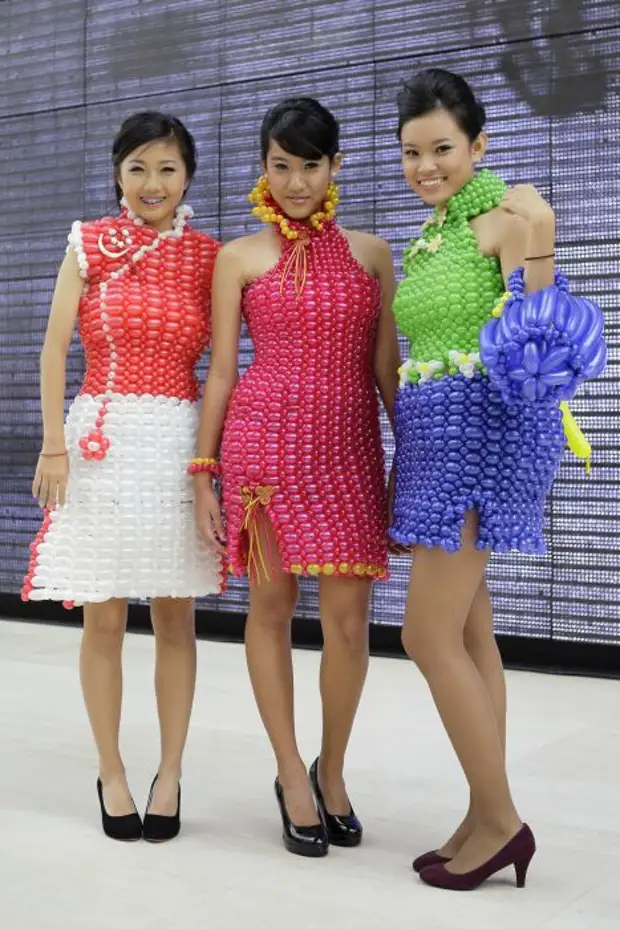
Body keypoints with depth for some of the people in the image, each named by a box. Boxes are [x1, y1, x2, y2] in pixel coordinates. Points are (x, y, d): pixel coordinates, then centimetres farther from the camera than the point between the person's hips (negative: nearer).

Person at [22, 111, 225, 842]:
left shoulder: (208, 257, 5)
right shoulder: (89, 245, 2)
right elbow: (54, 348, 0)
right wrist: (53, 445, -7)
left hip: (181, 439, 1)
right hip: (102, 438, -1)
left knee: (175, 617, 5)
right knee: (103, 618, 4)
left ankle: (170, 775, 18)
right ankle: (111, 775, 18)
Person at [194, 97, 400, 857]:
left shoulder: (369, 252, 11)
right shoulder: (239, 257, 6)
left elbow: (386, 365, 10)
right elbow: (220, 371, 5)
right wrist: (202, 475, 1)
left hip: (349, 444, 1)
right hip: (266, 437, -1)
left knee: (348, 616, -1)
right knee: (270, 605, 4)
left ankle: (332, 773, 22)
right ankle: (293, 778, 20)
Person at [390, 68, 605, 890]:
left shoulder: (509, 210, -8)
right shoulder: (430, 237, 18)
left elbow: (537, 328, -14)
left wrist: (533, 246, -29)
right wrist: (410, 453, 16)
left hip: (487, 428, -9)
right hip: (438, 434, 9)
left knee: (429, 636, -9)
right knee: (468, 633, 11)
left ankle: (501, 819, 5)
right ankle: (485, 820, 20)